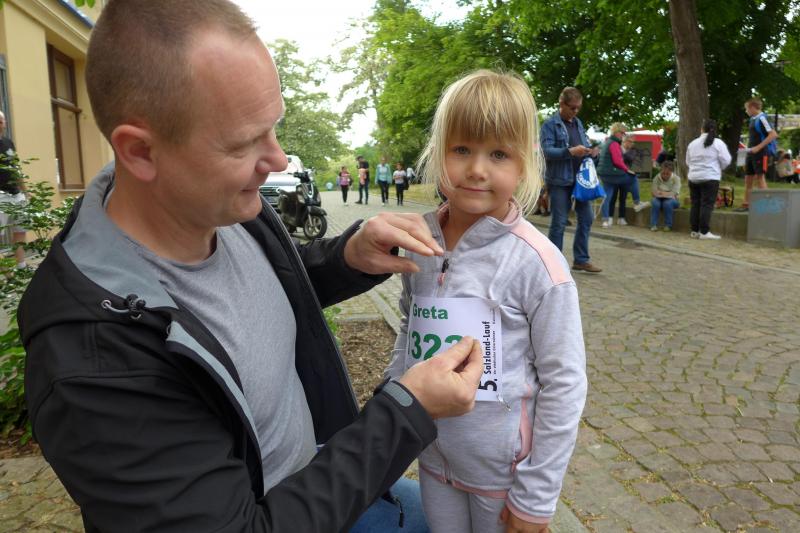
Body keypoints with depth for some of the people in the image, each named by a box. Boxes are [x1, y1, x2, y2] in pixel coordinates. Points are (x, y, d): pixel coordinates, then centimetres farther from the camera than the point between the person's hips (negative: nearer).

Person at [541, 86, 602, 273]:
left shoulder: (578, 123, 16)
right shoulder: (550, 124, -6)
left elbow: (584, 144, 22)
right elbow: (546, 151, -16)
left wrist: (590, 151, -1)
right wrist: (570, 151, -26)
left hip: (580, 178, 7)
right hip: (559, 180, -7)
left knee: (586, 218, 8)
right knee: (559, 222, -1)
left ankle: (581, 260, 20)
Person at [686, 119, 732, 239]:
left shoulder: (692, 143, 8)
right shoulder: (718, 143, -5)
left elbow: (688, 162, 15)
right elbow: (726, 160, -4)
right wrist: (718, 168, 15)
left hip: (693, 178, 4)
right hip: (710, 178, -4)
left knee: (695, 204, 8)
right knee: (707, 204, -4)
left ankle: (694, 231, 10)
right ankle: (704, 232, -6)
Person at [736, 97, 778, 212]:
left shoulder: (762, 118, -12)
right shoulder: (752, 119, 14)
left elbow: (774, 134, -20)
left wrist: (758, 147, -22)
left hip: (761, 153, -9)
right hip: (751, 153, 9)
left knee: (759, 177, -8)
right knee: (748, 178, 10)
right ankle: (746, 204, 17)